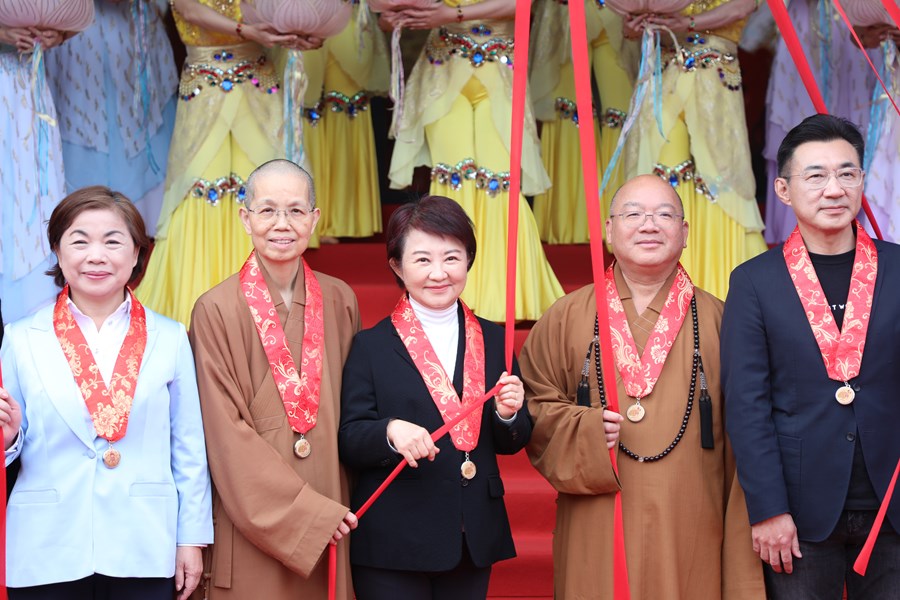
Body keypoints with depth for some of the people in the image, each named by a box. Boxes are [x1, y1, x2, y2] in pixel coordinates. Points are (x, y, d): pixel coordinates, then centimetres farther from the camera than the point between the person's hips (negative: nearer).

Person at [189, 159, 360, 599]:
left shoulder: (339, 302, 5)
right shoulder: (216, 311, -8)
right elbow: (227, 434, -10)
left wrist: (341, 507, 5)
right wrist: (309, 512, -12)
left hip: (330, 529, 4)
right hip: (254, 525, -3)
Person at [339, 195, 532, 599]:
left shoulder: (494, 340, 9)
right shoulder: (371, 346, -2)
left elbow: (512, 444, 12)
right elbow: (347, 441, -7)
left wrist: (508, 414, -9)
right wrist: (391, 431, -25)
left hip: (474, 541, 4)